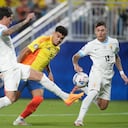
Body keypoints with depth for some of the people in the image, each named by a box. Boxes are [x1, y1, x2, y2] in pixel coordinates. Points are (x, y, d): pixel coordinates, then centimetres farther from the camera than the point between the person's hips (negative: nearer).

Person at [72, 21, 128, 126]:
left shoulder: (114, 42, 8)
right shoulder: (91, 45, -4)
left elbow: (116, 57, 25)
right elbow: (76, 56, 3)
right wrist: (76, 65, -18)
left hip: (108, 77, 5)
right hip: (96, 73, -5)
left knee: (103, 106, 2)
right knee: (94, 92, -35)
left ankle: (85, 90, 26)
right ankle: (80, 119, -40)